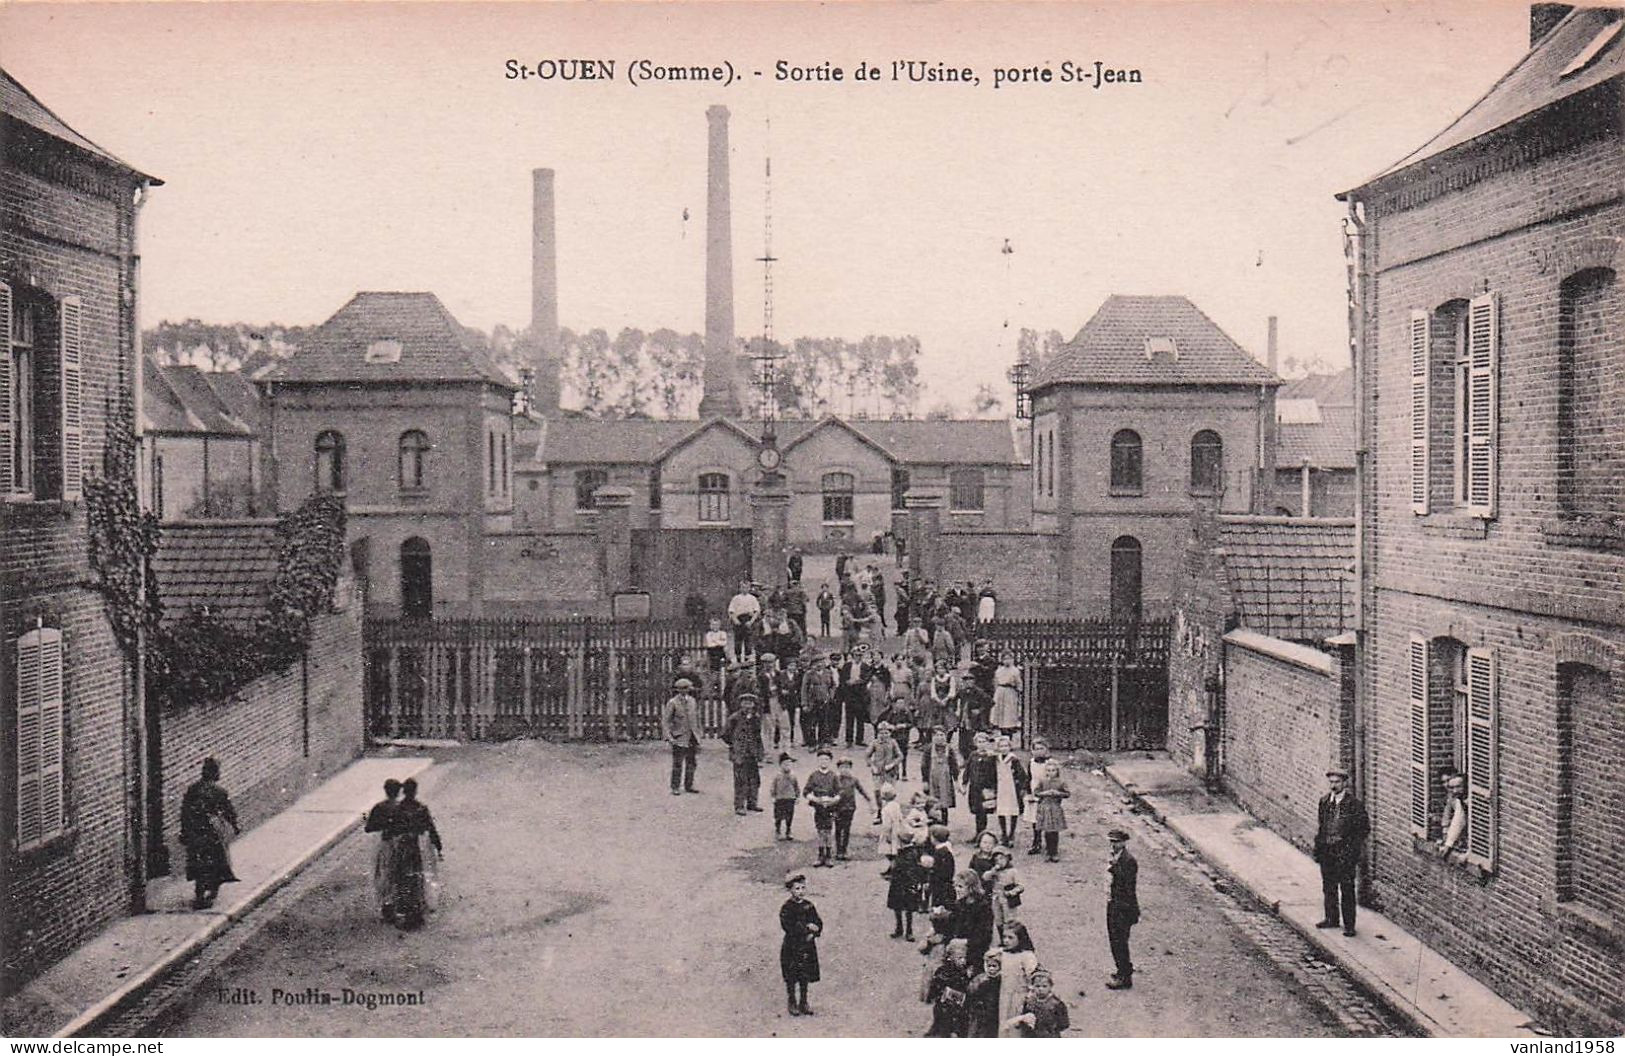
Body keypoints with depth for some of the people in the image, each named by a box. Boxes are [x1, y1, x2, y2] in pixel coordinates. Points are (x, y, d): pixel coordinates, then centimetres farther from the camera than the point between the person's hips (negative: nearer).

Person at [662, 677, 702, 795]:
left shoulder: (692, 701, 9)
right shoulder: (672, 703, -8)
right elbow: (665, 721, -9)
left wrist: (698, 734, 18)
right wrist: (668, 737, -18)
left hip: (692, 737, 5)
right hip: (679, 738, -5)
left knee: (692, 762, 8)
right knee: (678, 764, -4)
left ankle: (689, 785, 19)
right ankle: (675, 788, 3)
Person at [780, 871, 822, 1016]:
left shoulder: (809, 906, 5)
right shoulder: (786, 908, -11)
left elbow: (818, 923, 4)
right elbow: (788, 927, -21)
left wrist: (813, 933, -16)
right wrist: (807, 927, -20)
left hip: (807, 947, 4)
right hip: (791, 948, -4)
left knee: (805, 976, 12)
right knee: (791, 978, 4)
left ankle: (803, 1002, 24)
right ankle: (791, 1003, 19)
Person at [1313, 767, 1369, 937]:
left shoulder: (1354, 803, -10)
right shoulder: (1324, 801, 7)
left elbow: (1365, 828, -6)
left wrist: (1352, 847, -11)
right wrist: (1318, 847, 10)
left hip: (1345, 853, -6)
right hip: (1327, 851, 6)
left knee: (1347, 889, -1)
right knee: (1328, 887, 15)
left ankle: (1349, 924, 8)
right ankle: (1331, 918, 29)